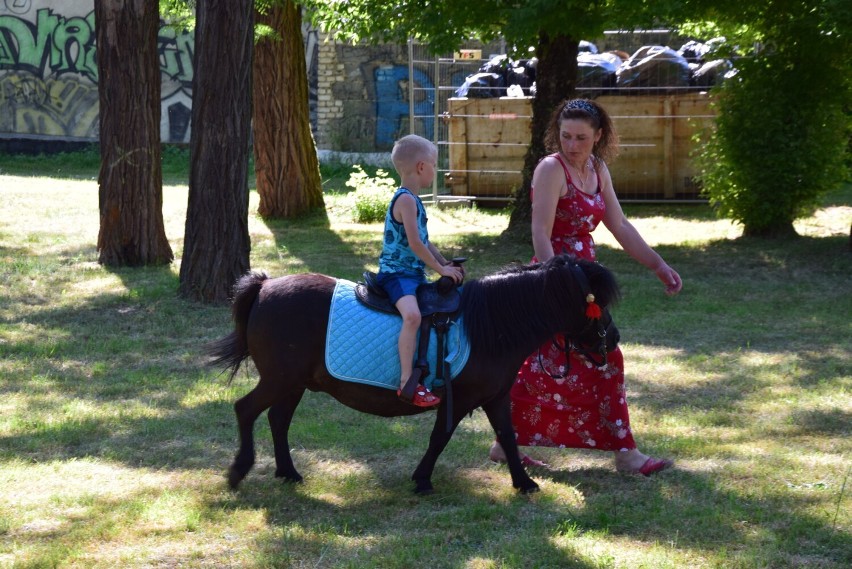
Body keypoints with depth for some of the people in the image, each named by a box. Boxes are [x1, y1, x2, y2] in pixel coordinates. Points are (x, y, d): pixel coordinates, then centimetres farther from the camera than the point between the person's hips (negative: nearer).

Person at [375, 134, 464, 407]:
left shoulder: (412, 200, 16)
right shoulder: (406, 200, -16)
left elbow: (424, 242, 22)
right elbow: (415, 244, -20)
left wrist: (447, 265, 14)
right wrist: (441, 269, -12)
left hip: (413, 272, 11)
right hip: (396, 273, -11)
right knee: (412, 315, -34)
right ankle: (407, 382, -34)